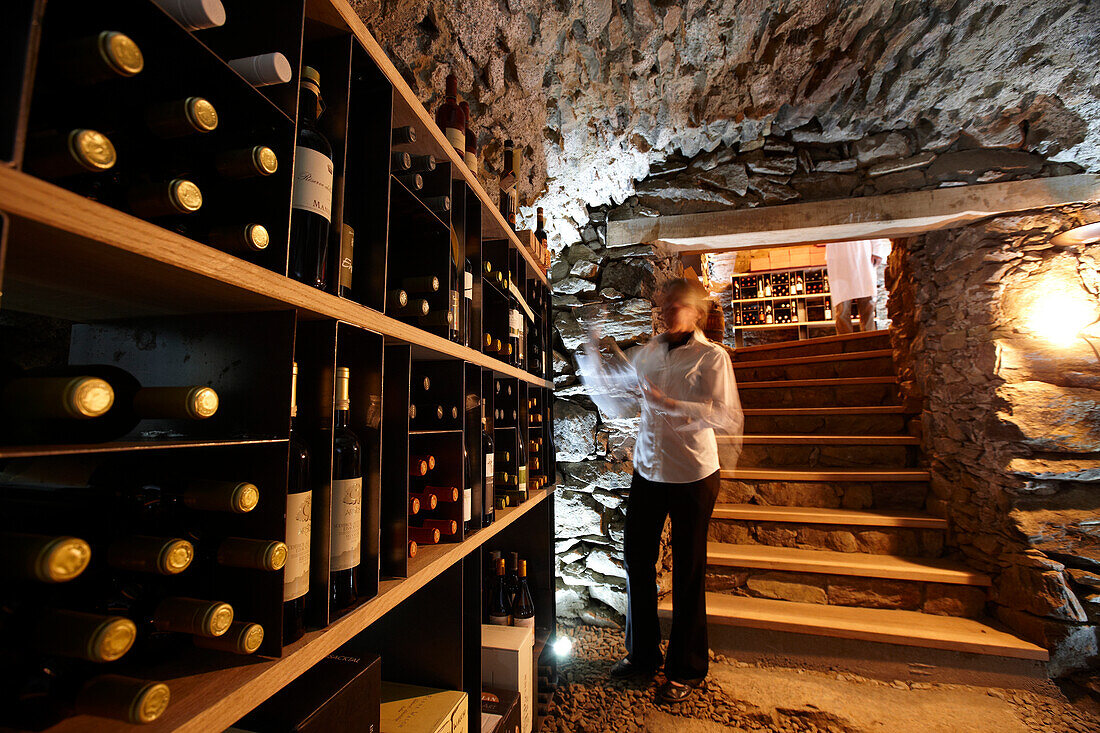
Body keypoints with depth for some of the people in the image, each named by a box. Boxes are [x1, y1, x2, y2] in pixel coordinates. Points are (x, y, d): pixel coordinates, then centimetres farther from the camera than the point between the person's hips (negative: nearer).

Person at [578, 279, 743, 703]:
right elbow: (609, 394, 14)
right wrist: (590, 351, 7)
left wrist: (671, 404, -26)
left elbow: (727, 416, -18)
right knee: (637, 561, 13)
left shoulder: (711, 356, -7)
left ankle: (687, 670, 31)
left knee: (687, 573, 8)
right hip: (647, 472, 5)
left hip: (692, 476, -4)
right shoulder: (649, 353, 7)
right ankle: (642, 653, 36)